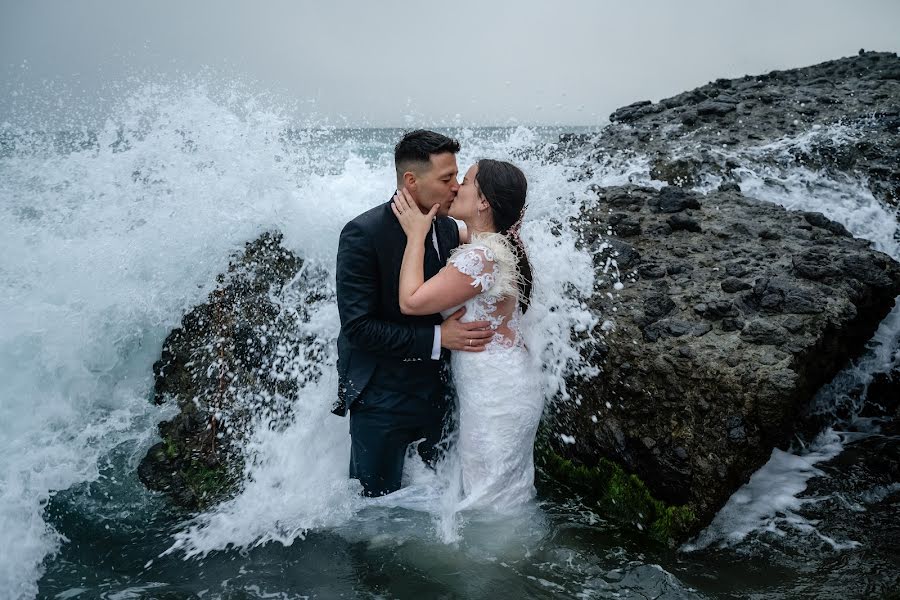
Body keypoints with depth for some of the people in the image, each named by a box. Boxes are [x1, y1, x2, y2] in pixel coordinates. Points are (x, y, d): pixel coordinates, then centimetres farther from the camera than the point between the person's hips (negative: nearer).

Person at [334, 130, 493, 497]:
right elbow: (357, 326, -22)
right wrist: (437, 338, -25)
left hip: (436, 393, 6)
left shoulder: (448, 228, 1)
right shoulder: (363, 234, -20)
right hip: (381, 399, -6)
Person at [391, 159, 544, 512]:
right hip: (507, 390, 9)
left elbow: (411, 301, -26)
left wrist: (416, 234, -18)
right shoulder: (492, 243, 3)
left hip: (496, 399, -9)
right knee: (509, 492, 25)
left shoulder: (481, 257, -27)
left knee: (491, 500, 9)